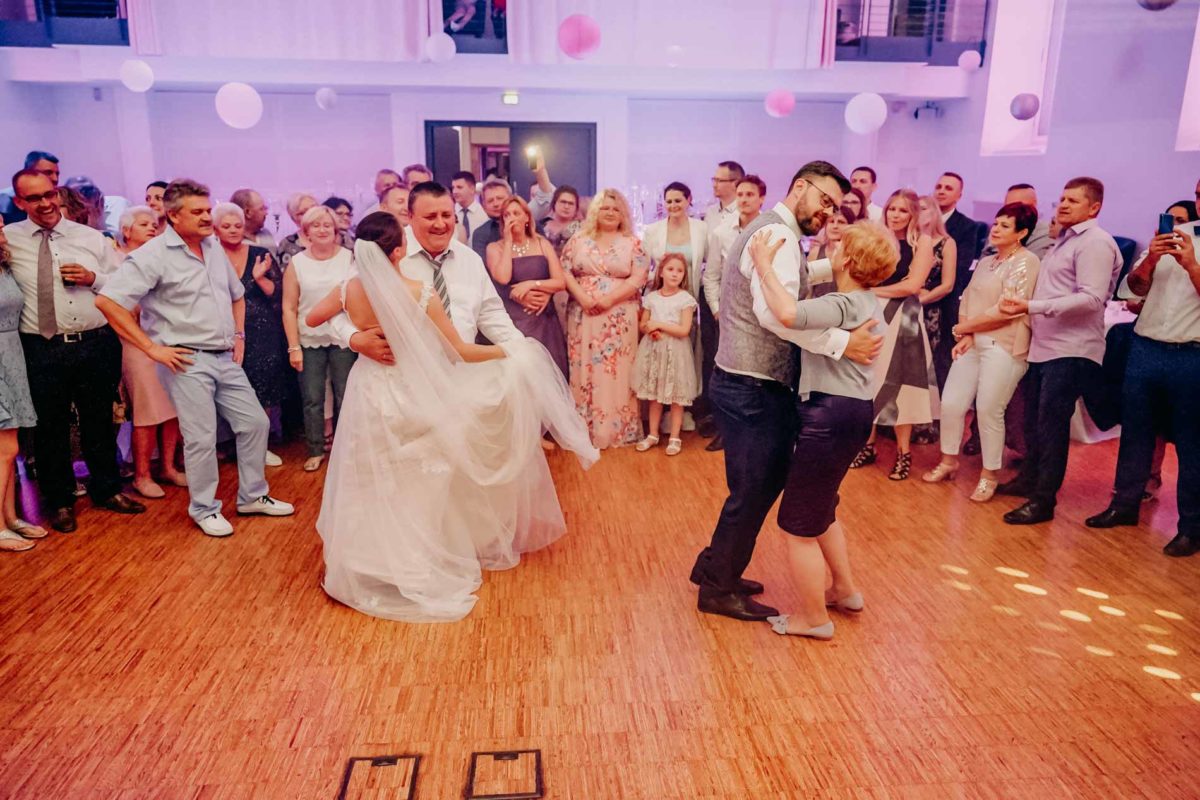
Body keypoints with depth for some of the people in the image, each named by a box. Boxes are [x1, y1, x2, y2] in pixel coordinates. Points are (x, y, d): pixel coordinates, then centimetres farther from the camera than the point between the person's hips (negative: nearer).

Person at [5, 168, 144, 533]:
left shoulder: (92, 238, 5)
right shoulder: (9, 239, 0)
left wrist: (94, 278, -10)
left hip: (97, 344, 2)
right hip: (42, 350, -1)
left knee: (100, 422, 16)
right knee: (50, 428, 11)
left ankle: (106, 489, 34)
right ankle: (60, 501, 29)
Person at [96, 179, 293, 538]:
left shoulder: (214, 248, 11)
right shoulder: (153, 255, -11)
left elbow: (237, 296, 26)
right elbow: (107, 301, -17)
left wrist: (239, 336, 14)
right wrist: (152, 348, -16)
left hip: (225, 359, 7)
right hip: (187, 361, -7)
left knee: (255, 422, 10)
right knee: (201, 438, -1)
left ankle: (253, 496, 26)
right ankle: (204, 510, 18)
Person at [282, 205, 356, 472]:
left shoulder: (350, 258, 0)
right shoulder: (296, 263, 3)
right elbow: (289, 308, 2)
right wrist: (293, 347, -3)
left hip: (343, 339, -1)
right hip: (309, 341, 1)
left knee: (344, 397, 6)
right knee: (312, 400, 4)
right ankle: (315, 451, 18)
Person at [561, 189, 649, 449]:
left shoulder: (632, 243, 5)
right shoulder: (578, 240, 8)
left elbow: (638, 278, -5)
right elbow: (564, 272, 1)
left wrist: (609, 299, -15)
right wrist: (582, 296, -14)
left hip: (619, 318, -1)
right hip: (584, 315, 1)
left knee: (617, 373, 0)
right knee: (584, 371, 4)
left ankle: (618, 428, 10)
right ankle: (585, 428, 13)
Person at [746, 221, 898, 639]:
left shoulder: (843, 305, -20)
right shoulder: (866, 301, 12)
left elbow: (788, 313, -39)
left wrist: (763, 264, -27)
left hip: (831, 415, -10)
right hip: (851, 409, 10)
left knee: (799, 523, 4)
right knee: (820, 509, 27)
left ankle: (814, 618, 18)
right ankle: (844, 590, 39)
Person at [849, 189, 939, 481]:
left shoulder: (922, 241, -3)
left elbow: (913, 285, -12)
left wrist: (876, 290, -7)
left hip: (902, 317, -4)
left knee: (898, 383, 1)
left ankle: (903, 452, 12)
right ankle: (868, 445, 20)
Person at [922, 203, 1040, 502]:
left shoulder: (1025, 262, -10)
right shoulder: (986, 262, 16)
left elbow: (1005, 311, -17)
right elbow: (967, 299, 13)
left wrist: (962, 328, -7)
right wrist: (965, 336, -4)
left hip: (1004, 347, -7)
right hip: (972, 343, 7)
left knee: (988, 410, -4)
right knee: (951, 404, 4)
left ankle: (990, 475, 13)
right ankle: (949, 461, 23)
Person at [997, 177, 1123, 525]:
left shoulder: (1095, 242, -10)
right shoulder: (1066, 240, 19)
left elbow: (1091, 299, -21)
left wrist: (1031, 306, -26)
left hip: (1071, 352, -9)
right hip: (1045, 347, 9)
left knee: (1051, 424, -5)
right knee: (1033, 420, 15)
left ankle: (1043, 500, 2)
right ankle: (1029, 479, 29)